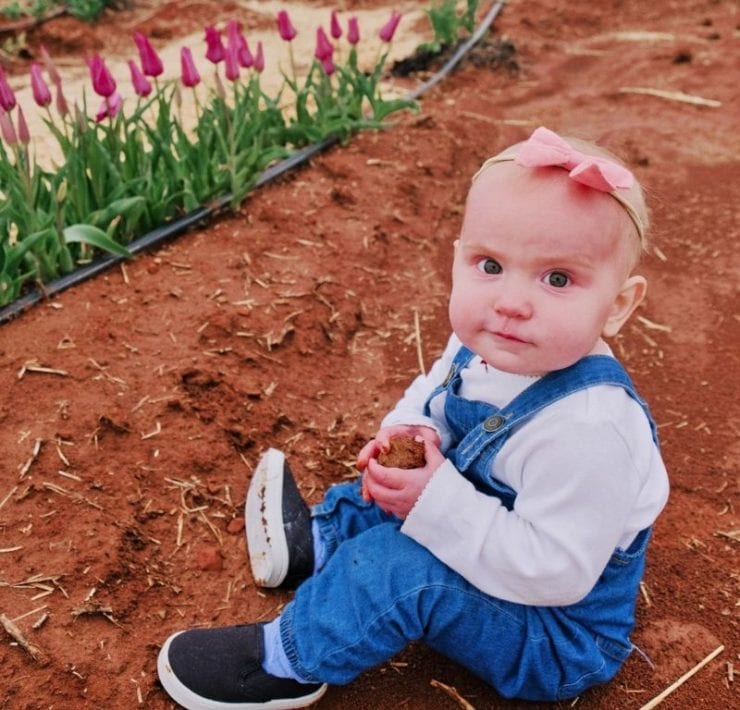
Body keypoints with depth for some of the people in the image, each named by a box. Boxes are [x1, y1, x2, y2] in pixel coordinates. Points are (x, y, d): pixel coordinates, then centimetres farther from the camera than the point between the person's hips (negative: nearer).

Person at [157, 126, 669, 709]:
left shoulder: (588, 430, -38)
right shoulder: (483, 346, -13)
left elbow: (553, 570, -34)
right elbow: (436, 391, 8)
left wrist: (439, 507, -34)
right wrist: (411, 428, -14)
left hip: (562, 641, -8)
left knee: (402, 568, -24)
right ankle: (315, 540, 34)